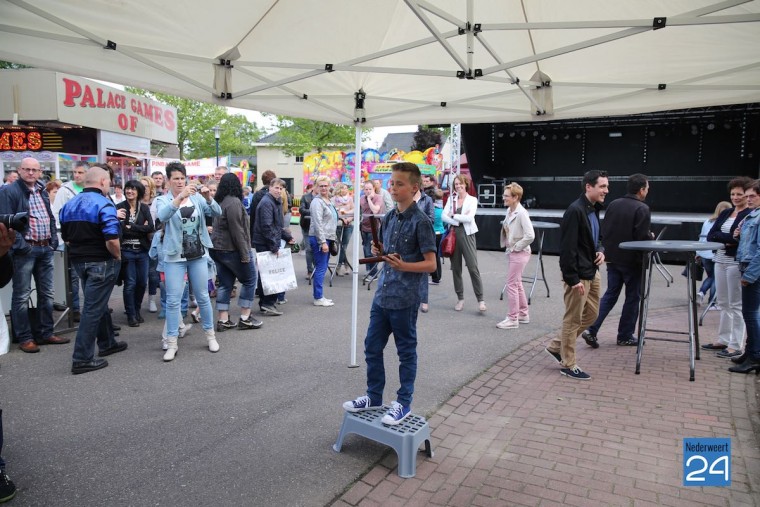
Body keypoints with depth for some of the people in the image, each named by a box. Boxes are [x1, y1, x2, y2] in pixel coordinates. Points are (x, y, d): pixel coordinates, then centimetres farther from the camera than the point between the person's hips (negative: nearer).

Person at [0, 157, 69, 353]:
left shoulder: (42, 191, 15)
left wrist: (54, 239, 9)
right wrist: (20, 245, -19)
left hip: (45, 249, 7)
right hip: (25, 249, -7)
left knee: (47, 293, 12)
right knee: (22, 295, 1)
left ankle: (46, 333, 22)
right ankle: (24, 338, 9)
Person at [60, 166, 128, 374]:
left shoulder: (69, 205, 8)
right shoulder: (104, 204, -17)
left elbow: (66, 237, 13)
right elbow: (111, 240, -25)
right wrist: (117, 256, -8)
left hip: (78, 260, 8)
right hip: (101, 262, -8)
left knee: (98, 303, 21)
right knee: (93, 308, -3)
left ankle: (107, 343, 34)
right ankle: (82, 359, 0)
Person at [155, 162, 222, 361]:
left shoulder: (196, 197, 4)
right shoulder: (163, 200, -2)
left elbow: (217, 213, -7)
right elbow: (162, 216, -25)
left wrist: (208, 198, -25)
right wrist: (180, 197, -37)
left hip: (198, 255, 2)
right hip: (174, 257, -2)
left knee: (203, 297, 11)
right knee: (173, 300, 0)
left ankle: (210, 335, 25)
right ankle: (172, 343, 9)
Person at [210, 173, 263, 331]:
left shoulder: (219, 201, 12)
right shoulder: (234, 202, -15)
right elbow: (237, 230, -20)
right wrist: (245, 253, -17)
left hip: (217, 248, 9)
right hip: (232, 249, -9)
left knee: (225, 284, 11)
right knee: (250, 280, 5)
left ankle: (223, 320, 12)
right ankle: (245, 318, 7)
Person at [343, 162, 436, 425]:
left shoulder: (421, 222, -12)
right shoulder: (389, 217, 9)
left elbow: (431, 263, -13)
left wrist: (403, 266, -27)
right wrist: (378, 252, -2)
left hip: (405, 298, -7)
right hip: (382, 295, 7)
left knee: (406, 351, 8)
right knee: (372, 347, 14)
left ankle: (404, 403, 23)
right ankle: (374, 396, 31)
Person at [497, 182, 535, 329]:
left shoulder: (521, 213, -20)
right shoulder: (509, 211, 6)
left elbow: (530, 236, -26)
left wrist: (516, 247, -16)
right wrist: (509, 246, 10)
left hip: (519, 253, -9)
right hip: (511, 252, 9)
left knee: (511, 285, -4)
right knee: (517, 284, 18)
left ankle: (512, 319, 6)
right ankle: (523, 314, 31)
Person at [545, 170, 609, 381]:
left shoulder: (594, 209, 11)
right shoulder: (575, 211, -19)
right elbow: (567, 248, -22)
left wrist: (600, 250, 2)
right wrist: (573, 279, -22)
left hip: (592, 273, 10)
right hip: (578, 275, -10)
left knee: (591, 314, 18)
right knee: (573, 320, 2)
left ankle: (556, 346, 30)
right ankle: (568, 365, 16)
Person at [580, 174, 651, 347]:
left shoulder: (613, 204, 5)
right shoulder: (642, 209, -14)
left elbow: (603, 230, 7)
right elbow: (643, 237, -20)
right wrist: (651, 236, 1)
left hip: (612, 258, 6)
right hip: (631, 261, -6)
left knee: (610, 294, 13)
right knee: (633, 297, 10)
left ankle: (591, 329, 2)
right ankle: (625, 336, 18)